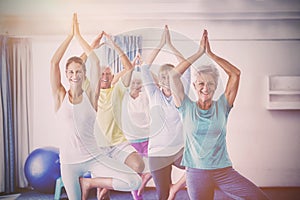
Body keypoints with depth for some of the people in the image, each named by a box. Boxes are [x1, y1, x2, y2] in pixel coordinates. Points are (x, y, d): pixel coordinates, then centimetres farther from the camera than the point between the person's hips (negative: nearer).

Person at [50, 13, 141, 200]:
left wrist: (79, 35, -3)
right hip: (69, 162, 1)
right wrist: (70, 35, -6)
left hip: (93, 157, 0)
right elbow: (54, 62, -10)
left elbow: (95, 61, -9)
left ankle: (89, 183, 5)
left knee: (134, 182, -15)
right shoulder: (60, 96, 0)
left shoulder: (90, 96, -1)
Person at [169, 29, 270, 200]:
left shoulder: (222, 107, 4)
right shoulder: (188, 108, 2)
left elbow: (236, 73, -3)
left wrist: (210, 53, -3)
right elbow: (174, 75, -6)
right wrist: (199, 52, -4)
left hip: (225, 171, 1)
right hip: (197, 173, -1)